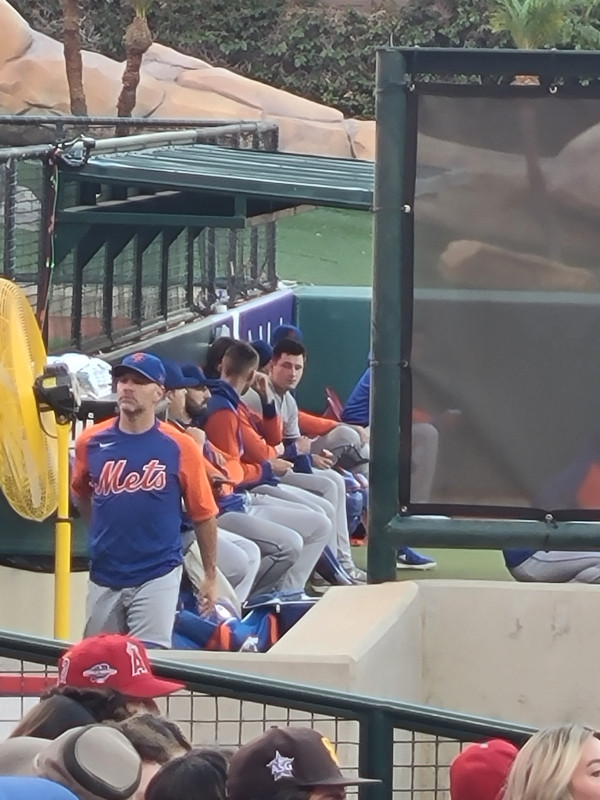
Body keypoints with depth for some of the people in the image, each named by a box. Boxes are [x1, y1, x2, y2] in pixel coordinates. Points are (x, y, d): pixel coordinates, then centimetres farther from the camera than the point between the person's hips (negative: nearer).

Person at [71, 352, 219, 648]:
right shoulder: (91, 441, -1)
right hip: (104, 578, 4)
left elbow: (203, 515, -1)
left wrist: (211, 576, 2)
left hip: (157, 577, -4)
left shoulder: (179, 447, -8)